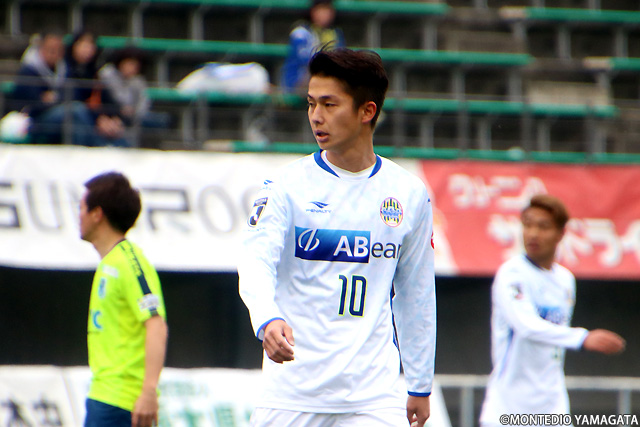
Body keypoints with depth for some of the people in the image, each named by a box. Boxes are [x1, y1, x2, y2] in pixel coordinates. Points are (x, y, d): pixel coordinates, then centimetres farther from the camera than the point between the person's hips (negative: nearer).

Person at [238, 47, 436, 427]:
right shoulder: (288, 186, -2)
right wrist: (267, 320, -37)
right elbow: (257, 263, -16)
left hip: (374, 395, 1)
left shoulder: (410, 194, 6)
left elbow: (416, 293, 14)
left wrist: (420, 386, 15)